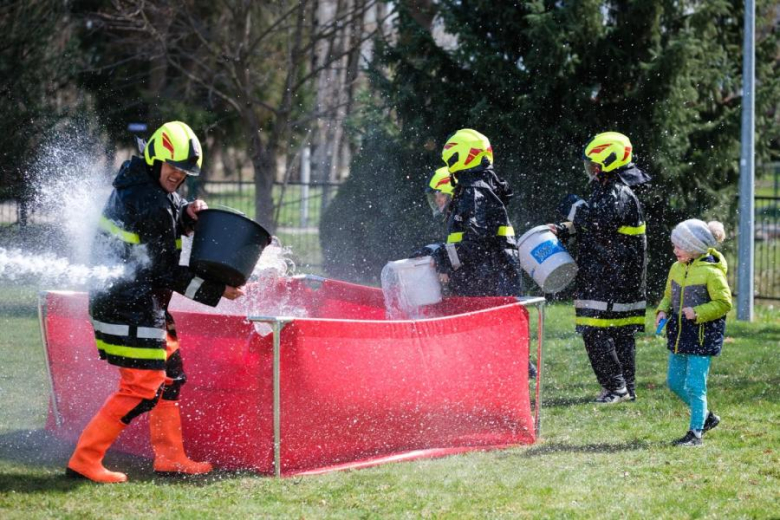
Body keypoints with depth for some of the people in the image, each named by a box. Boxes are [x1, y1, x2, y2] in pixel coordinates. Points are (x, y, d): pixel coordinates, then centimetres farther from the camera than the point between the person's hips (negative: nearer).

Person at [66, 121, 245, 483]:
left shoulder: (136, 182, 8)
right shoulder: (152, 205, -21)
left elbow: (169, 221, 22)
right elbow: (166, 272, -18)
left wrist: (188, 213, -1)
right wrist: (215, 292, -13)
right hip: (131, 309, -11)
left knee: (170, 374, 18)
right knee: (141, 390, -7)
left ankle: (170, 457, 25)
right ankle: (84, 462, -5)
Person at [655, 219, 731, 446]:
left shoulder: (711, 272, -15)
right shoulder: (676, 269, 7)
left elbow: (724, 303, -14)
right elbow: (669, 296, 19)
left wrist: (698, 313, -23)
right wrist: (662, 311, 0)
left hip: (702, 336, -8)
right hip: (679, 334, 8)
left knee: (695, 385, -8)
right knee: (675, 382, 13)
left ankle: (696, 432, 0)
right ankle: (706, 416, 30)